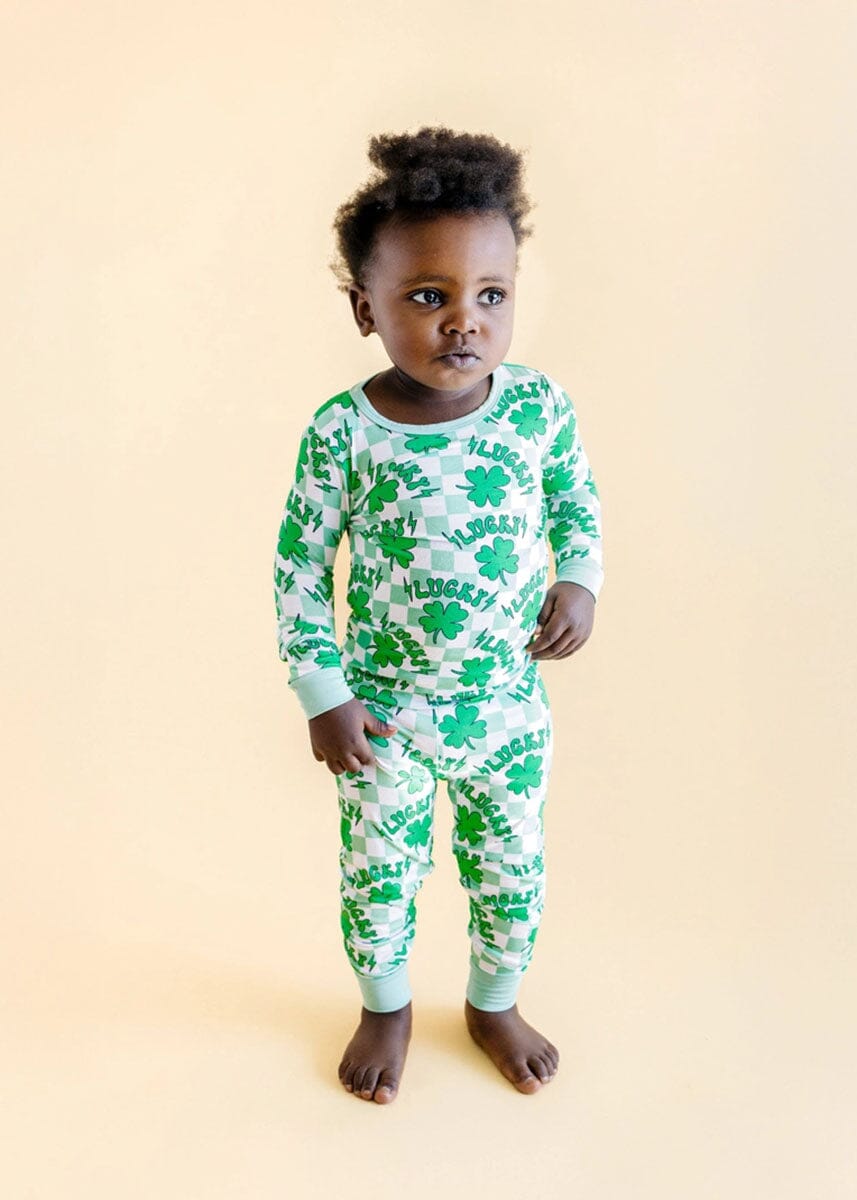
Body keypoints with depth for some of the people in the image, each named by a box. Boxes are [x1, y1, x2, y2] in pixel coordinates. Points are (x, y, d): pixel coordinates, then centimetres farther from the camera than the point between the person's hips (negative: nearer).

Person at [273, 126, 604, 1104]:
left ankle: (494, 1004, 50)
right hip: (383, 712, -1)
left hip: (510, 704, 2)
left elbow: (579, 501, 7)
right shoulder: (342, 430, -18)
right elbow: (299, 564, -9)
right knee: (378, 876, 18)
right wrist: (321, 693, -8)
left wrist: (580, 582, -10)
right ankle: (386, 1007, 48)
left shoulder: (540, 404, -12)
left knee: (511, 871, 20)